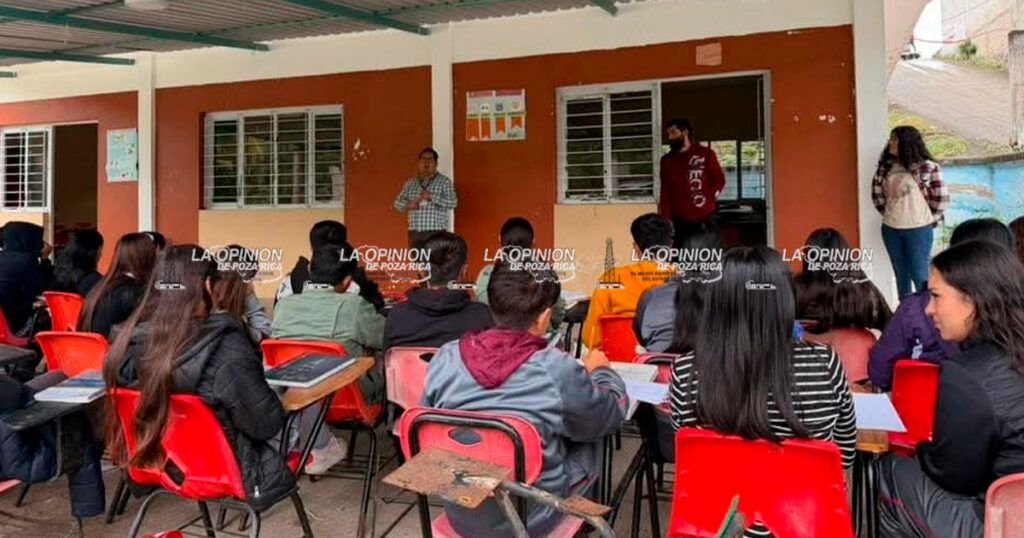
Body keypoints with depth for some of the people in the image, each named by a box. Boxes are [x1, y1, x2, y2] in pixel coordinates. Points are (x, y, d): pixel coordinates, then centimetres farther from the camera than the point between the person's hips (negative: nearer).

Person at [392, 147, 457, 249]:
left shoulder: (444, 181, 2)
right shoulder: (411, 183, 15)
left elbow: (453, 202, -10)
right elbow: (398, 202, 15)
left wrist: (432, 197, -18)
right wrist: (407, 204, -7)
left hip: (435, 232, -4)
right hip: (414, 232, 4)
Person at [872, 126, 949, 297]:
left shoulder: (927, 167, -11)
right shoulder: (886, 166, 4)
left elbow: (942, 198, -8)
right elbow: (877, 192, 15)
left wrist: (930, 219, -1)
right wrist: (886, 212, 10)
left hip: (918, 229, -5)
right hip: (890, 229, 5)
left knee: (920, 275, 3)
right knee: (901, 274, 15)